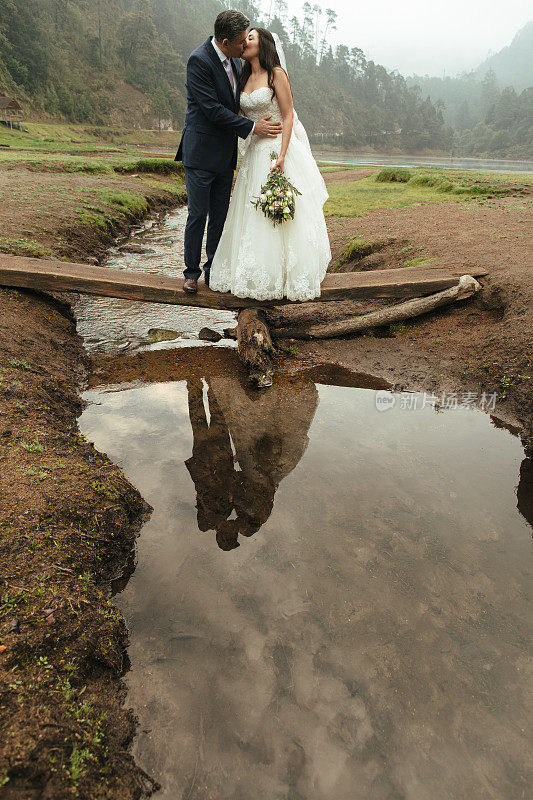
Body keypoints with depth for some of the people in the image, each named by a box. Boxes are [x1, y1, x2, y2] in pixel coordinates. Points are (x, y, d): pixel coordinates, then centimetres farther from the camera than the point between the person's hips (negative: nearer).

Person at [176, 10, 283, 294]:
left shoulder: (235, 60, 10)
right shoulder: (199, 60, -13)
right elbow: (213, 110, -18)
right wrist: (252, 127, -16)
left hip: (226, 154, 7)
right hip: (201, 153, -7)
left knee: (219, 217, 8)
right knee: (197, 215, -2)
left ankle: (213, 270, 18)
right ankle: (191, 272, 10)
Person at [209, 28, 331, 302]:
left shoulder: (276, 74, -3)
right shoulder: (245, 78, 16)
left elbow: (288, 116, -10)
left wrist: (281, 156, -19)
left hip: (280, 147, -7)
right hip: (255, 152, 7)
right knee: (253, 215, 5)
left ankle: (283, 275, 3)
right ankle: (257, 274, 14)